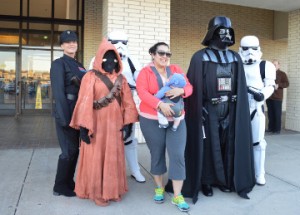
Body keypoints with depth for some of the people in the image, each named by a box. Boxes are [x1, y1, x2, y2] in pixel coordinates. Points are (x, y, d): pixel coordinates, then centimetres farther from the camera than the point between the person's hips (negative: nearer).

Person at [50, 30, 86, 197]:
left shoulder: (79, 65, 16)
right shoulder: (59, 64, -7)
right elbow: (58, 92, -15)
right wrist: (65, 117, -20)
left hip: (79, 113, 7)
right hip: (67, 113, -7)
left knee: (75, 149, 13)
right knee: (69, 150, -2)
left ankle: (69, 183, 26)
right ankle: (60, 187, 14)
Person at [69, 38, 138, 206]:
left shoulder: (121, 78, 9)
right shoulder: (91, 77, -6)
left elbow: (127, 101, 5)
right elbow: (85, 102, -13)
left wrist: (128, 123, -3)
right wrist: (84, 126, -19)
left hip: (115, 125, 4)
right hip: (96, 125, -4)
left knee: (114, 158, 11)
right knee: (96, 158, 4)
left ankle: (112, 190, 26)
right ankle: (97, 193, 18)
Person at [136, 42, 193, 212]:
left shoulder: (176, 70, 9)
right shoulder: (146, 72, -1)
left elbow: (189, 87, 6)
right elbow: (142, 92, -15)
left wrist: (181, 90, -18)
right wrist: (160, 104, -27)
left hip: (176, 119, 2)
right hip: (152, 121, -2)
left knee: (178, 155, -3)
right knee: (157, 154, 10)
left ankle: (177, 195, 7)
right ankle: (159, 188, 31)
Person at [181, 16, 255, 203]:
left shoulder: (235, 58, 8)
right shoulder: (200, 57, -6)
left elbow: (240, 87, 9)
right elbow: (194, 87, -9)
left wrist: (240, 110, 5)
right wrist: (198, 111, -15)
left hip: (230, 110, 5)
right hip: (208, 110, -4)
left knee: (228, 145, 10)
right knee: (208, 146, 3)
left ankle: (225, 179, 26)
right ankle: (205, 181, 18)